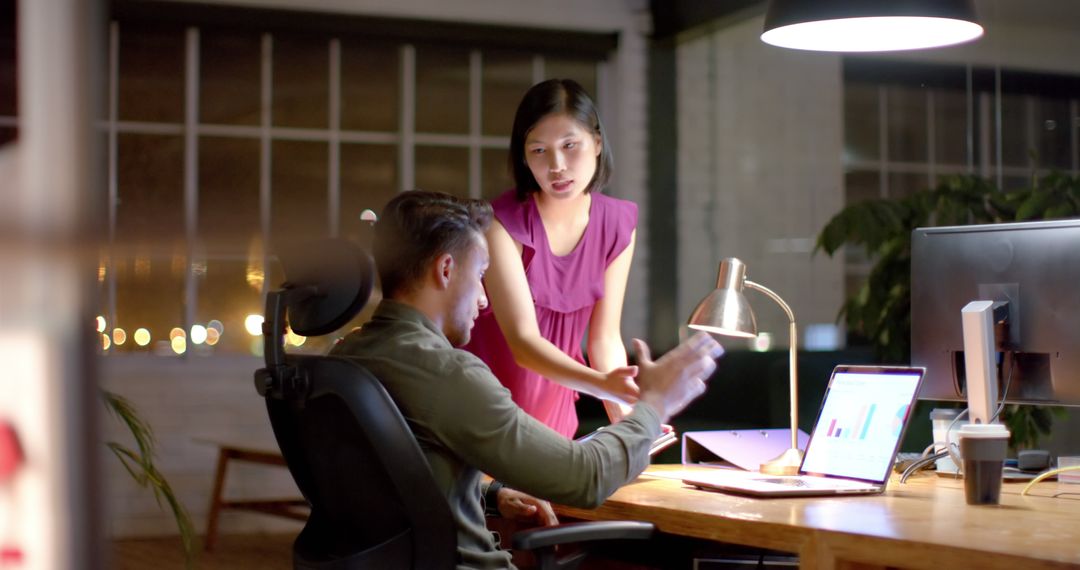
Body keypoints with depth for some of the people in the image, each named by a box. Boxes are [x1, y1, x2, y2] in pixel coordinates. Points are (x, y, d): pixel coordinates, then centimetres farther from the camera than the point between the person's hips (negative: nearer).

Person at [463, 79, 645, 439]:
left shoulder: (618, 224, -5)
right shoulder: (502, 223, -21)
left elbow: (605, 338, -2)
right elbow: (523, 341, -26)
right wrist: (603, 384, -42)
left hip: (557, 415, 5)